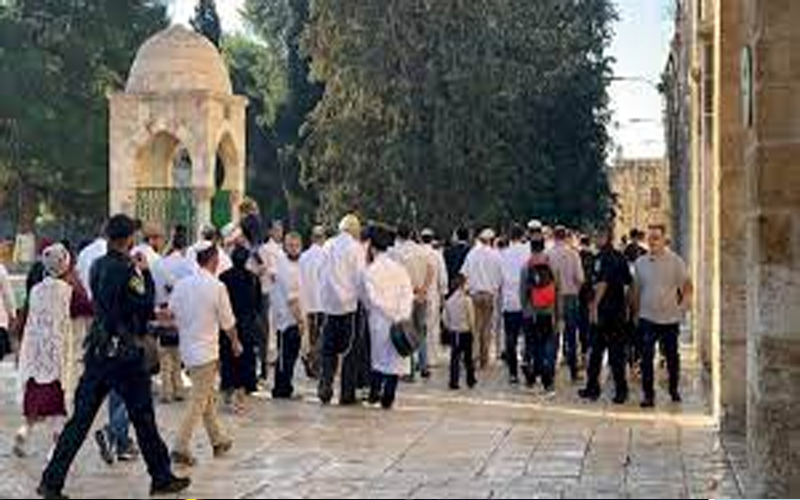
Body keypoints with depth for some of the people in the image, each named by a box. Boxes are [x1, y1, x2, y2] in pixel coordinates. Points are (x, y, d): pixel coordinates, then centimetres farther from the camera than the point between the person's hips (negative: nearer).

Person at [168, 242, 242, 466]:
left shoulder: (182, 284, 1)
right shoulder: (217, 287, -15)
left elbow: (171, 314, 7)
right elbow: (227, 322, -7)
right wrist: (235, 342, 11)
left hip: (187, 349, 7)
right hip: (206, 352, -7)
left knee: (208, 396, 19)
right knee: (198, 401, -1)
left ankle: (218, 441, 29)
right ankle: (180, 448, -4)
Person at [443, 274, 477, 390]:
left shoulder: (449, 301, -1)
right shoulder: (467, 300, -12)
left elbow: (446, 319, 4)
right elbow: (471, 318, -8)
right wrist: (472, 331, 5)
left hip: (453, 333, 3)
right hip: (465, 332, -3)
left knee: (454, 358, 5)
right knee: (468, 357, 10)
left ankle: (454, 382, 1)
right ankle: (470, 380, 19)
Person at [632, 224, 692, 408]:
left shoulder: (675, 261, -3)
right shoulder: (640, 263, 3)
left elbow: (687, 286, 2)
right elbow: (636, 290, 10)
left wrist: (683, 305, -8)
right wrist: (635, 312, 7)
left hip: (670, 317, 0)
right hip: (647, 317, 1)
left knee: (672, 356, 12)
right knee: (647, 357, -6)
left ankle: (674, 389, 29)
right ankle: (647, 394, -1)